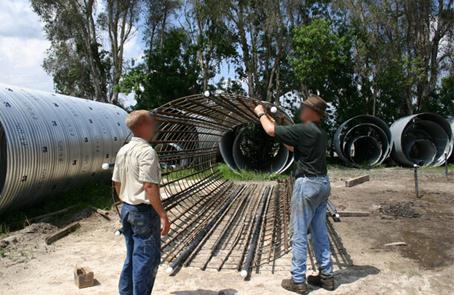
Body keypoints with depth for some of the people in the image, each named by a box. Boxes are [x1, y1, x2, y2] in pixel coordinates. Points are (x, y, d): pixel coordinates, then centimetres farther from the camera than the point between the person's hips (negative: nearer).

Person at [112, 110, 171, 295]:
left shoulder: (123, 151, 7)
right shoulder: (146, 151, -19)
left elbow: (117, 183, 13)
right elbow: (150, 187, -24)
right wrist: (162, 215, -19)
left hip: (127, 210, 9)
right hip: (144, 212, -9)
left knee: (132, 256, 20)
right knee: (146, 258, 3)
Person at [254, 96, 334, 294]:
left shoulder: (304, 130, -15)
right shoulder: (320, 133, 13)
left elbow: (270, 131, -12)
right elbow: (293, 146, 23)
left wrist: (261, 113, 7)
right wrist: (273, 121, 24)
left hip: (307, 183, -9)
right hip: (323, 183, 9)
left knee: (299, 234, 0)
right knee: (320, 232, 14)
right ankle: (326, 276, 21)